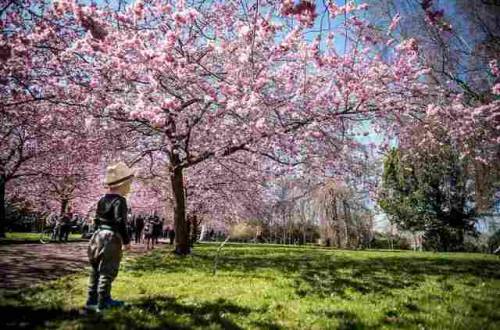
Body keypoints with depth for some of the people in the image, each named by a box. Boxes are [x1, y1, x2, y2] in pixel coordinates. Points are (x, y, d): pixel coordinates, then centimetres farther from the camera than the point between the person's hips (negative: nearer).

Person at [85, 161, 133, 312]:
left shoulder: (102, 200, 11)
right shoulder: (119, 200, -16)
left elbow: (97, 220, 16)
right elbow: (120, 222, -21)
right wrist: (126, 240, -15)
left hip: (99, 235, 9)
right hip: (112, 237, -9)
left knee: (96, 270, 17)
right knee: (108, 271, -1)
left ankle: (92, 300, 27)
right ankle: (102, 303, 4)